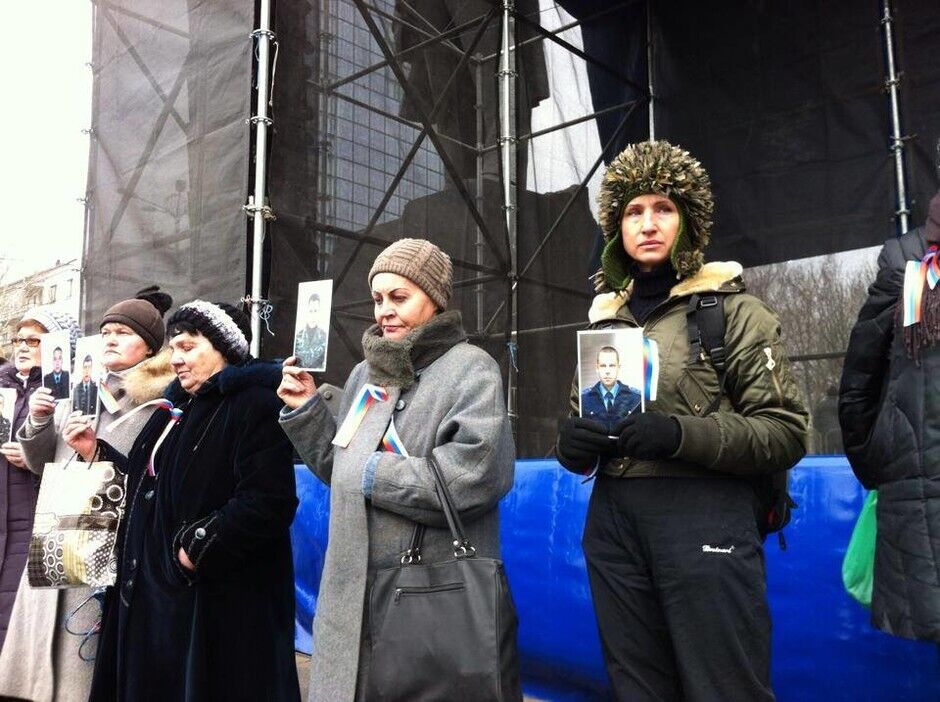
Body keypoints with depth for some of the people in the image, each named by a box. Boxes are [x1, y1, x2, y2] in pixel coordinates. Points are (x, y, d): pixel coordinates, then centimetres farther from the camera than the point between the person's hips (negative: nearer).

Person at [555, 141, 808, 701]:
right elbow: (580, 429, 21)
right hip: (614, 523, 5)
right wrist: (572, 441, -4)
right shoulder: (605, 318, 15)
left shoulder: (732, 309, 0)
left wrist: (681, 434, -21)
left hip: (705, 520, -5)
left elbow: (786, 432, -7)